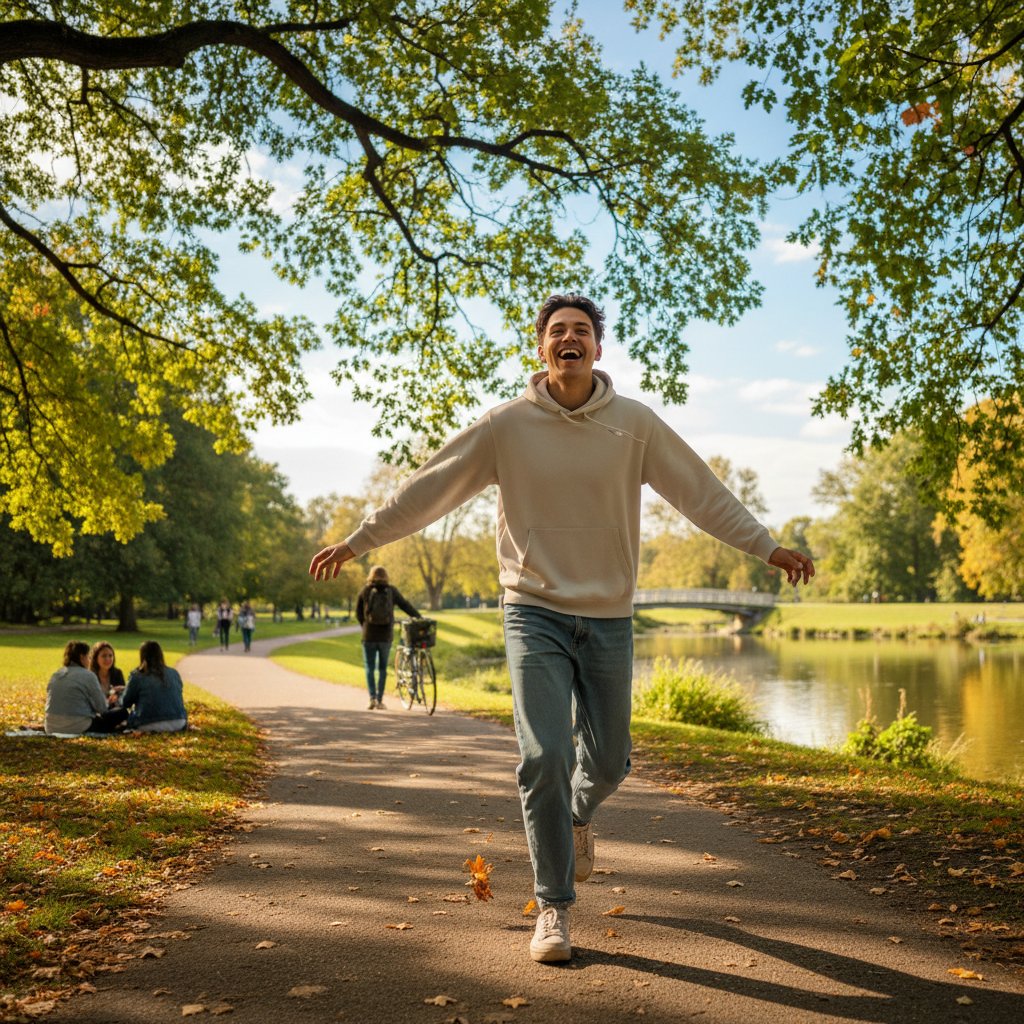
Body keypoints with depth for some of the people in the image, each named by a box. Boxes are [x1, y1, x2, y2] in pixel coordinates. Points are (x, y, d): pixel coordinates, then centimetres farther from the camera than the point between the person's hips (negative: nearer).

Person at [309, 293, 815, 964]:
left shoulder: (635, 424, -2)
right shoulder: (508, 426, -4)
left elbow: (703, 493, 3)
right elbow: (427, 490, -1)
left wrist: (767, 546, 1)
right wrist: (358, 542, 0)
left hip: (609, 617, 2)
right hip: (535, 612, -2)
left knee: (608, 760, 11)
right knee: (543, 759, -9)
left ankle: (579, 812, 48)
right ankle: (555, 908, 5)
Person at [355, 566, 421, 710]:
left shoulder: (365, 591, -1)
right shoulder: (392, 591, 0)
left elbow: (358, 613, 3)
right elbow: (405, 605, 5)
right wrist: (419, 617, 16)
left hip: (369, 635, -1)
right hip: (386, 635, 1)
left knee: (369, 668, 9)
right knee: (382, 668, 12)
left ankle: (372, 697, -7)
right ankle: (380, 700, 12)